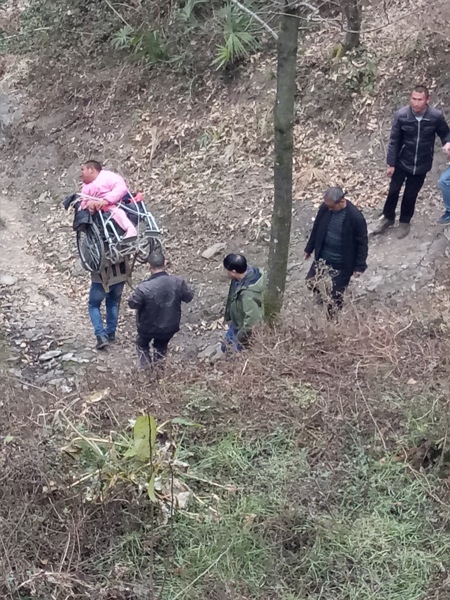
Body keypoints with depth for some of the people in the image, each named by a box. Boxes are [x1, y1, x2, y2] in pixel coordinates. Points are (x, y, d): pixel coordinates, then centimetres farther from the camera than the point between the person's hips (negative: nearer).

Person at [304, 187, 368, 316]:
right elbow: (316, 229, 6)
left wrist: (360, 266, -13)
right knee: (311, 281, 11)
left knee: (337, 294, 9)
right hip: (322, 257, 5)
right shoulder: (325, 208, -12)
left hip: (342, 263, -5)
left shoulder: (355, 217, -26)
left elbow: (362, 243, -16)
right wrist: (309, 248, 14)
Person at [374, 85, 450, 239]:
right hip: (401, 162, 0)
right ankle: (388, 217, 38)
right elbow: (394, 141, -10)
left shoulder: (436, 116, -18)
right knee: (393, 190, 14)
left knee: (411, 194, 15)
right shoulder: (401, 115, -19)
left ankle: (405, 221, 37)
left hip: (421, 164, 0)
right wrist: (391, 163, -7)